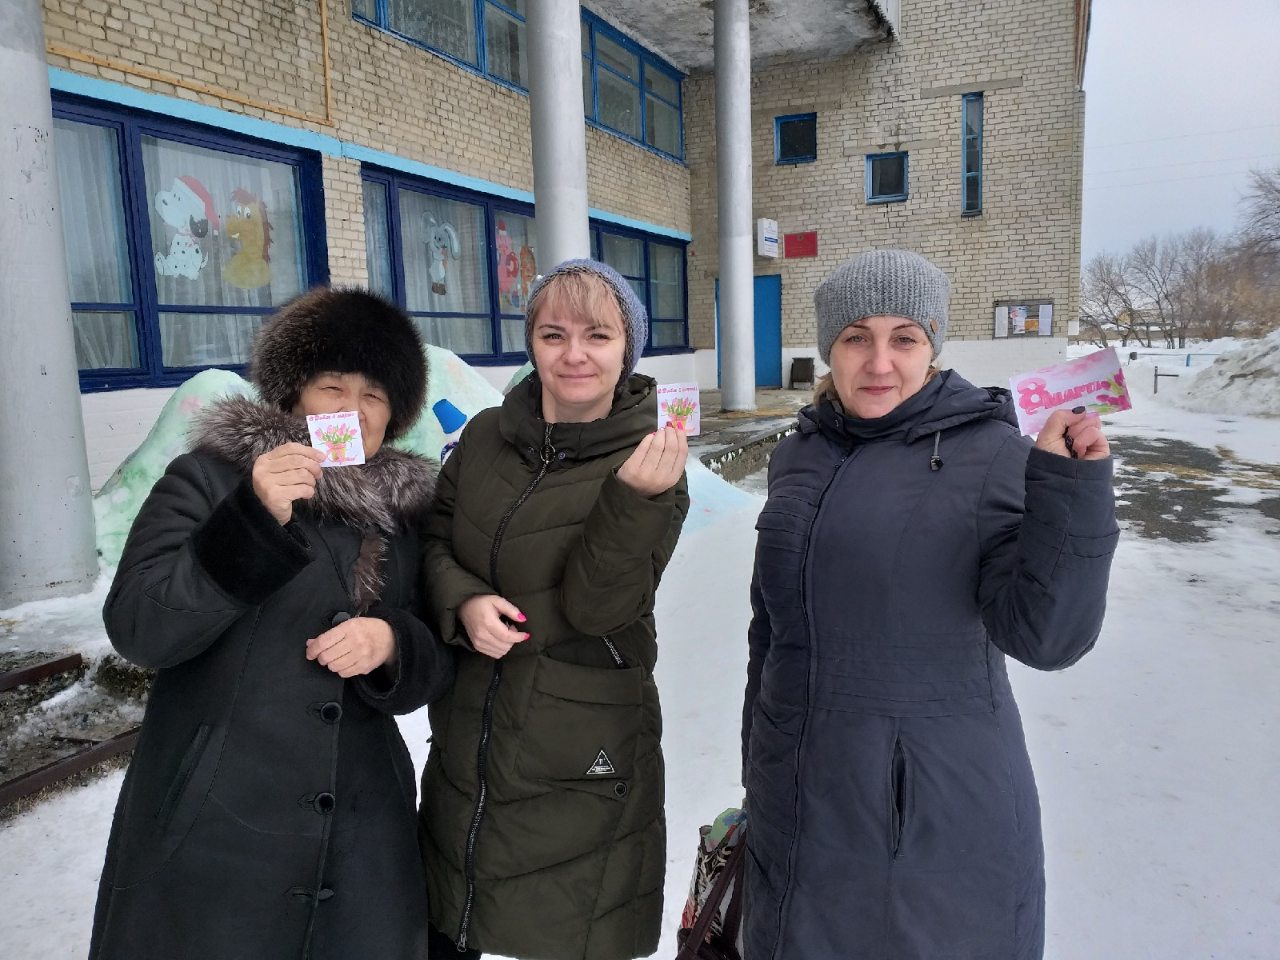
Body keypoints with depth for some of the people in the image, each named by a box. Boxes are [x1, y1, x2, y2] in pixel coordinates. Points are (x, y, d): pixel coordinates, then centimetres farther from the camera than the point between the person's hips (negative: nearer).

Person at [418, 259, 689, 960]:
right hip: (466, 743, 4)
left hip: (580, 768, -3)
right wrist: (464, 603, -16)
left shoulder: (649, 463, -10)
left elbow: (596, 605, -19)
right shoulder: (486, 436, 0)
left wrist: (636, 497, -35)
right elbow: (432, 541, 5)